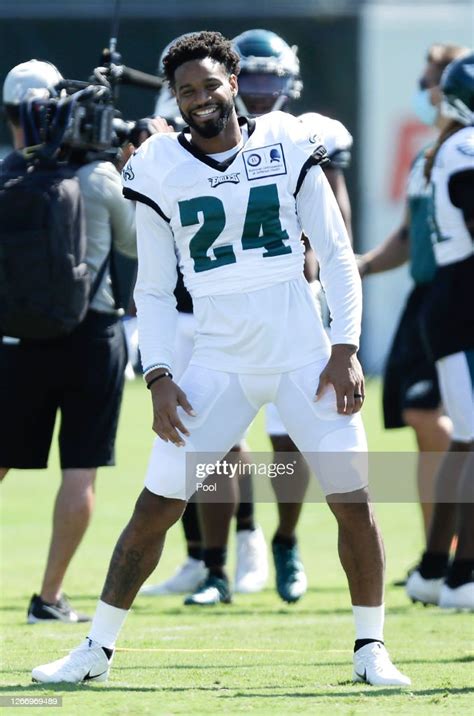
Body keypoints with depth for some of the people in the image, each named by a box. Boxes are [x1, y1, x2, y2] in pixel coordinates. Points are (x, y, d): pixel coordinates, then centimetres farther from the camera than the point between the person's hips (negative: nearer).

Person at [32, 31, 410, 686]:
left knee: (354, 501, -5)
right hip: (219, 365, 0)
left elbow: (336, 256, 4)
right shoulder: (162, 170, 1)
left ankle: (371, 650, 10)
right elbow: (153, 290, 7)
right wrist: (159, 378, -4)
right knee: (156, 505, -4)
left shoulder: (287, 147, 0)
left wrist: (346, 349, -5)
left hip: (306, 356, 0)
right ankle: (98, 647, 7)